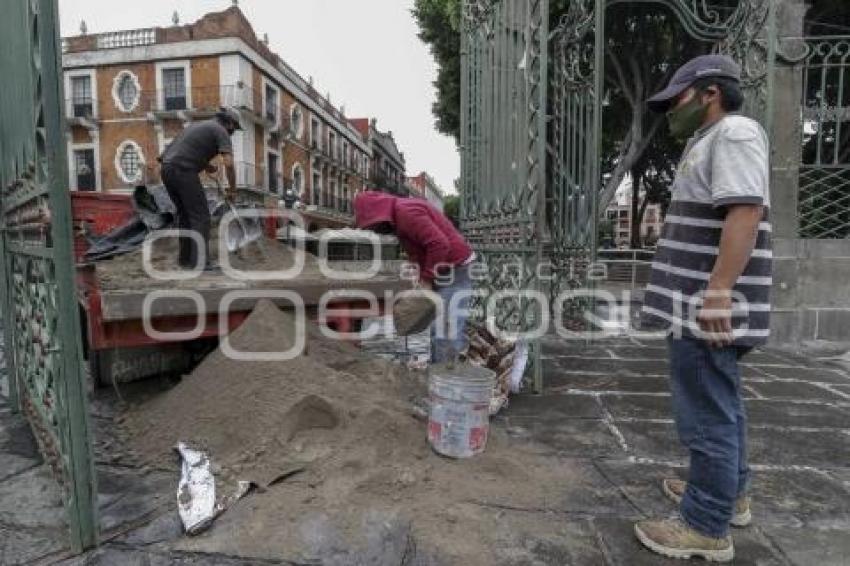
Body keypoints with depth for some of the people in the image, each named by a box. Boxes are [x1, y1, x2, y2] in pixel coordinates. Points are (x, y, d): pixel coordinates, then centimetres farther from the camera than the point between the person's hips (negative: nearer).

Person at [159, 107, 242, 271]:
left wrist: (205, 165, 24)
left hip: (167, 169, 9)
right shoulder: (221, 131, 0)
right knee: (201, 216, -3)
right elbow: (229, 164, -14)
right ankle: (199, 262, -8)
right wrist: (232, 189, -3)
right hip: (183, 172, -9)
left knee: (185, 214, 19)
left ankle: (186, 258, 23)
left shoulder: (199, 125, 28)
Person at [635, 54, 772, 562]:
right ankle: (730, 495, 37)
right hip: (703, 306, 11)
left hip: (709, 307, -11)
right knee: (721, 408, 20)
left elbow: (745, 211, -22)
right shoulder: (711, 142, 21)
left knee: (707, 417, -2)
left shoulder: (735, 133, -10)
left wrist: (718, 290, -27)